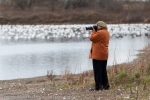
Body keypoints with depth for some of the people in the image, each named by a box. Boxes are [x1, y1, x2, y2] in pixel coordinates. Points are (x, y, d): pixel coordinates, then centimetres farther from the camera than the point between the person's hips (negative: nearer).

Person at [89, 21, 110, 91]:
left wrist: (93, 31, 1)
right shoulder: (106, 32, 13)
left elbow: (92, 38, -13)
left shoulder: (100, 32, -18)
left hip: (98, 55, -10)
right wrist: (95, 32, 10)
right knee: (103, 70, 15)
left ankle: (98, 86, -6)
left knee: (97, 71, -6)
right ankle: (105, 85, 18)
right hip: (104, 55, 10)